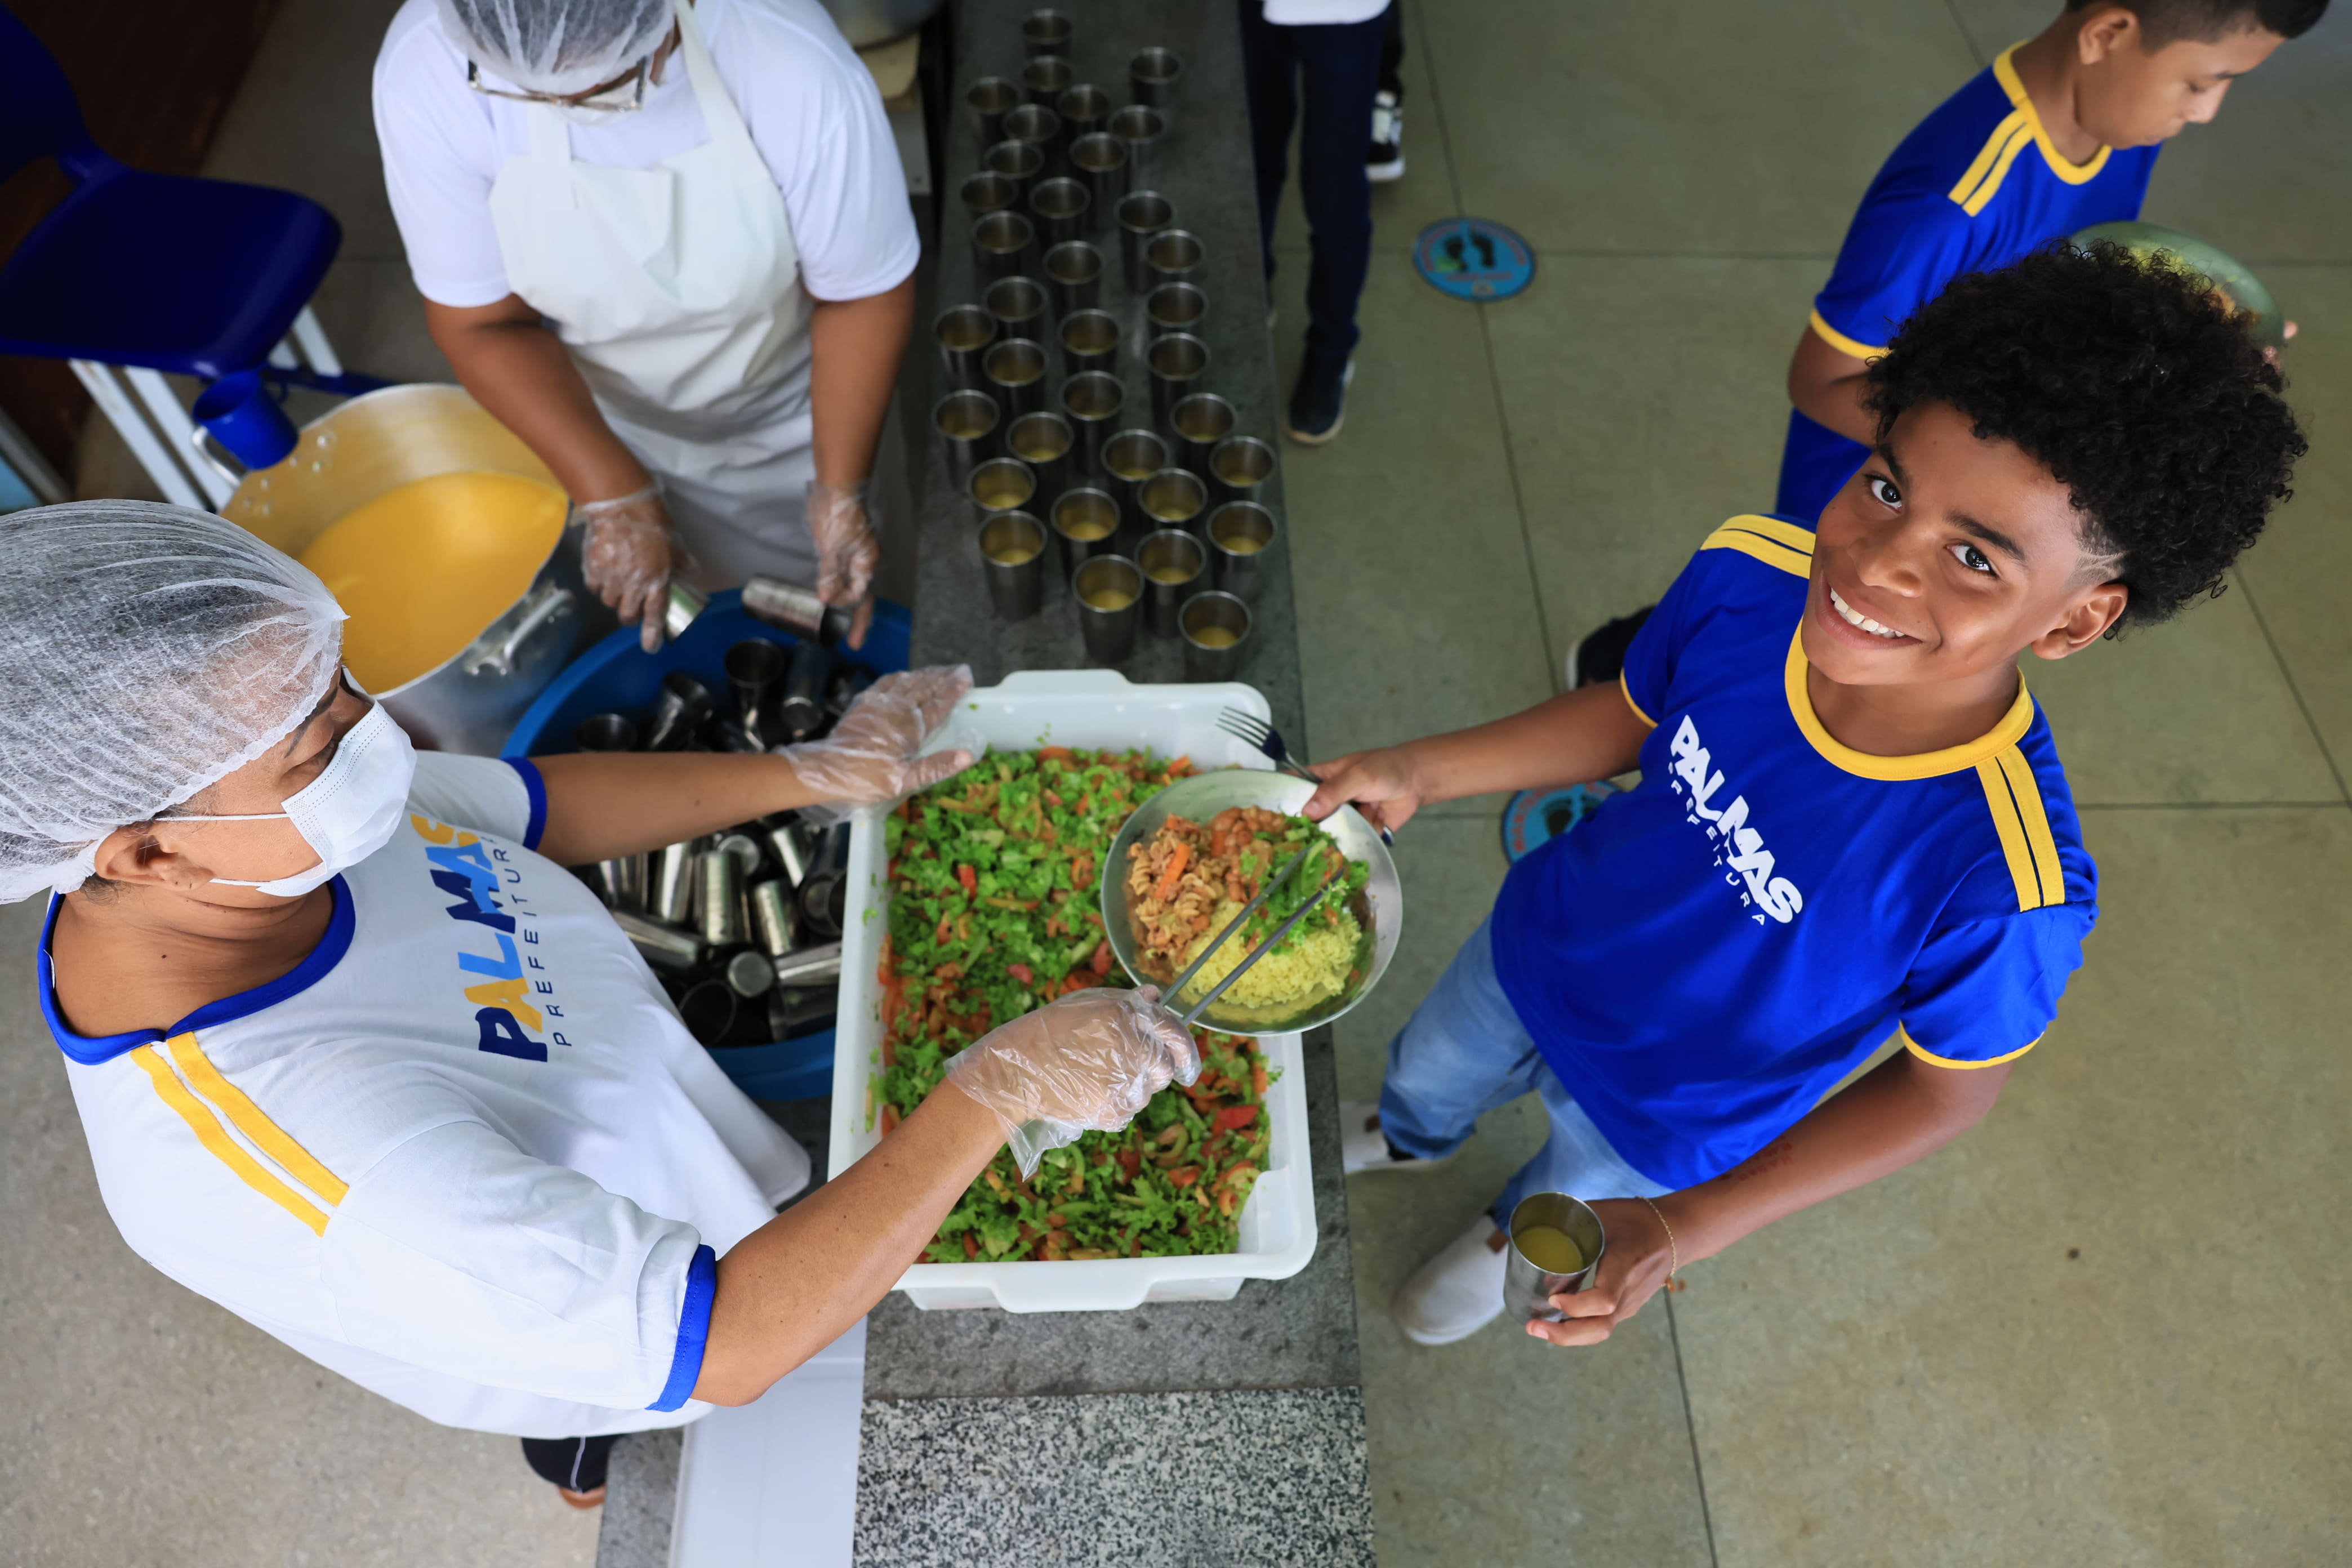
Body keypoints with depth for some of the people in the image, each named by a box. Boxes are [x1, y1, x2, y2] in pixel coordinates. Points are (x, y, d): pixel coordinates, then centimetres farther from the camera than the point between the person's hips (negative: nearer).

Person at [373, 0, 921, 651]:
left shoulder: (796, 70, -37)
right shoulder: (425, 69, -30)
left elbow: (863, 292, -23)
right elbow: (482, 322, -20)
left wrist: (840, 489, -26)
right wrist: (612, 495, -28)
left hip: (782, 419, -1)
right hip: (585, 415, 1)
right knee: (633, 618, 25)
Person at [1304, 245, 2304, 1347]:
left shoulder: (2008, 883, -40)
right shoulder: (1749, 575, -29)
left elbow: (1943, 1092, -22)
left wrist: (1685, 1231, -27)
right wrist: (1421, 772, -13)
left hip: (1669, 1114, -3)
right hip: (1542, 945, 4)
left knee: (1571, 1198, 32)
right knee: (1432, 1068, 35)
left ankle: (1515, 1237, 69)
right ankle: (1410, 1136, 72)